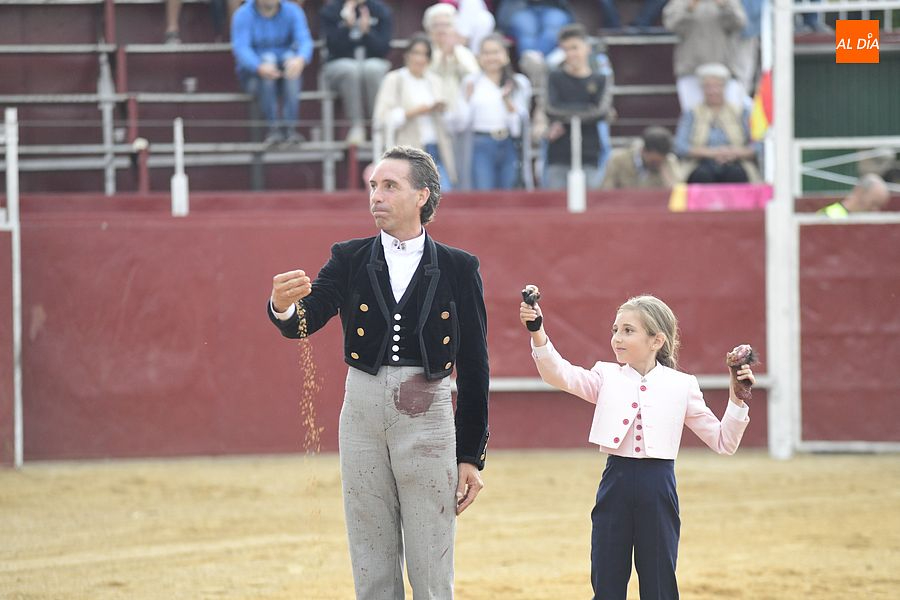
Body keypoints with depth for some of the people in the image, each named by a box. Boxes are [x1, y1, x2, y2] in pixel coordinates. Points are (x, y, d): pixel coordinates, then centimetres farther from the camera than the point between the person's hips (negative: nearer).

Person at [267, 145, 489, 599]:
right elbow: (304, 322, -8)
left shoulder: (458, 269, 2)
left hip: (427, 418, -2)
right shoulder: (350, 260, 6)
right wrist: (283, 306, -33)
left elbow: (474, 368, 4)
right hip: (363, 413, 2)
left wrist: (472, 456, 2)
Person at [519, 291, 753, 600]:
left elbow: (722, 442, 7)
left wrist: (737, 400, -6)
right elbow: (560, 374, -13)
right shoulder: (606, 377, 5)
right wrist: (538, 334, -28)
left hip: (658, 487, -1)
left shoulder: (681, 386, 3)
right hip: (616, 482, 1)